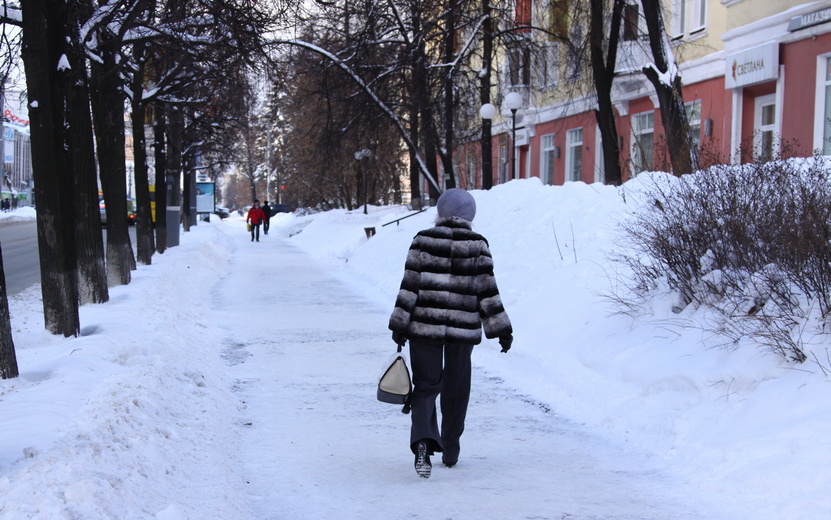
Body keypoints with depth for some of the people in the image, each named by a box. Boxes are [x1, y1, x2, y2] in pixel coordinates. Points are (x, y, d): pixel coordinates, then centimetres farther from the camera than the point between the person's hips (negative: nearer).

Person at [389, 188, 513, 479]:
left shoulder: (423, 240, -2)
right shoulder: (477, 245, -2)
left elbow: (410, 286, -5)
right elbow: (487, 290, -2)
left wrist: (400, 324, -2)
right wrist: (502, 330, 3)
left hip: (424, 325, 0)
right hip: (463, 328, 1)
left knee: (425, 385, 5)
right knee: (456, 389, 14)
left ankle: (423, 441, -20)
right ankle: (450, 452, 24)